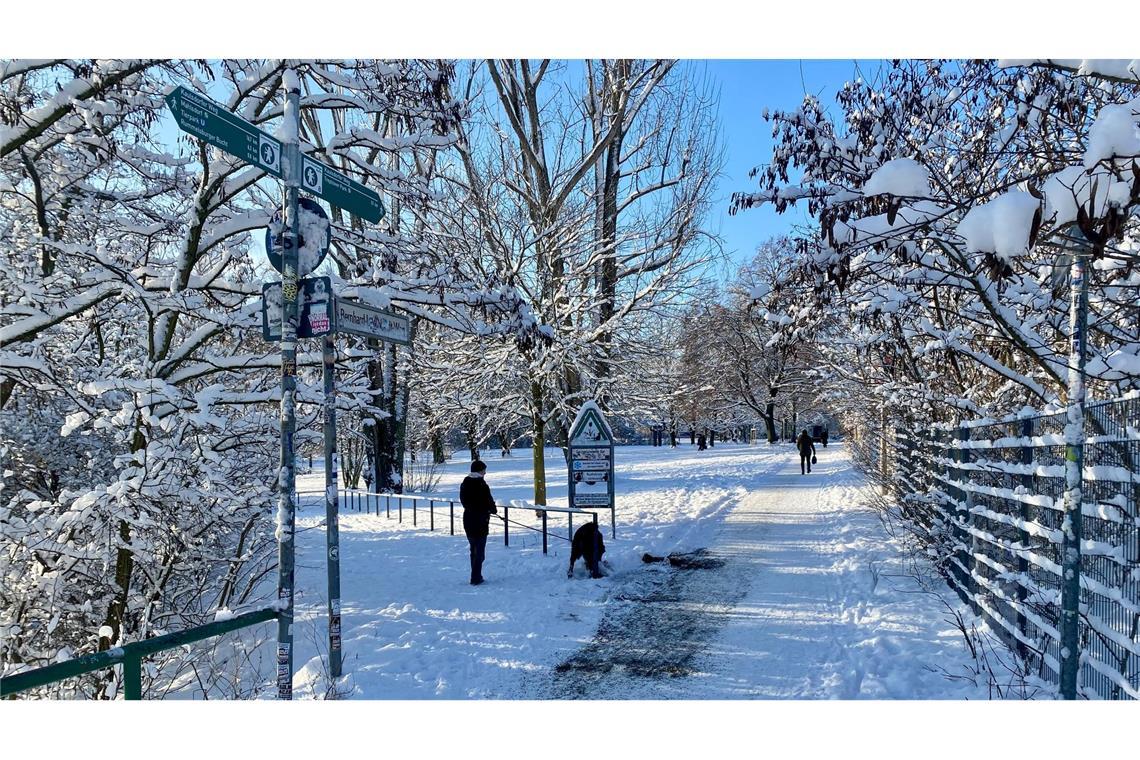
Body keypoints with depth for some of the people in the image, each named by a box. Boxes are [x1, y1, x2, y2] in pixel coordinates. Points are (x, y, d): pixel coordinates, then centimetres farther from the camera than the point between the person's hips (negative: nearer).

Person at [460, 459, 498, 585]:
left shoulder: (464, 484, 4)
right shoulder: (482, 485, -17)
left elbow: (463, 501, 9)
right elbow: (489, 501, -11)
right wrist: (493, 510, 9)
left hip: (468, 520, 7)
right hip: (480, 521, -7)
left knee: (474, 549, 18)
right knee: (480, 550, 1)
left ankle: (476, 576, 25)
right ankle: (476, 578, -2)